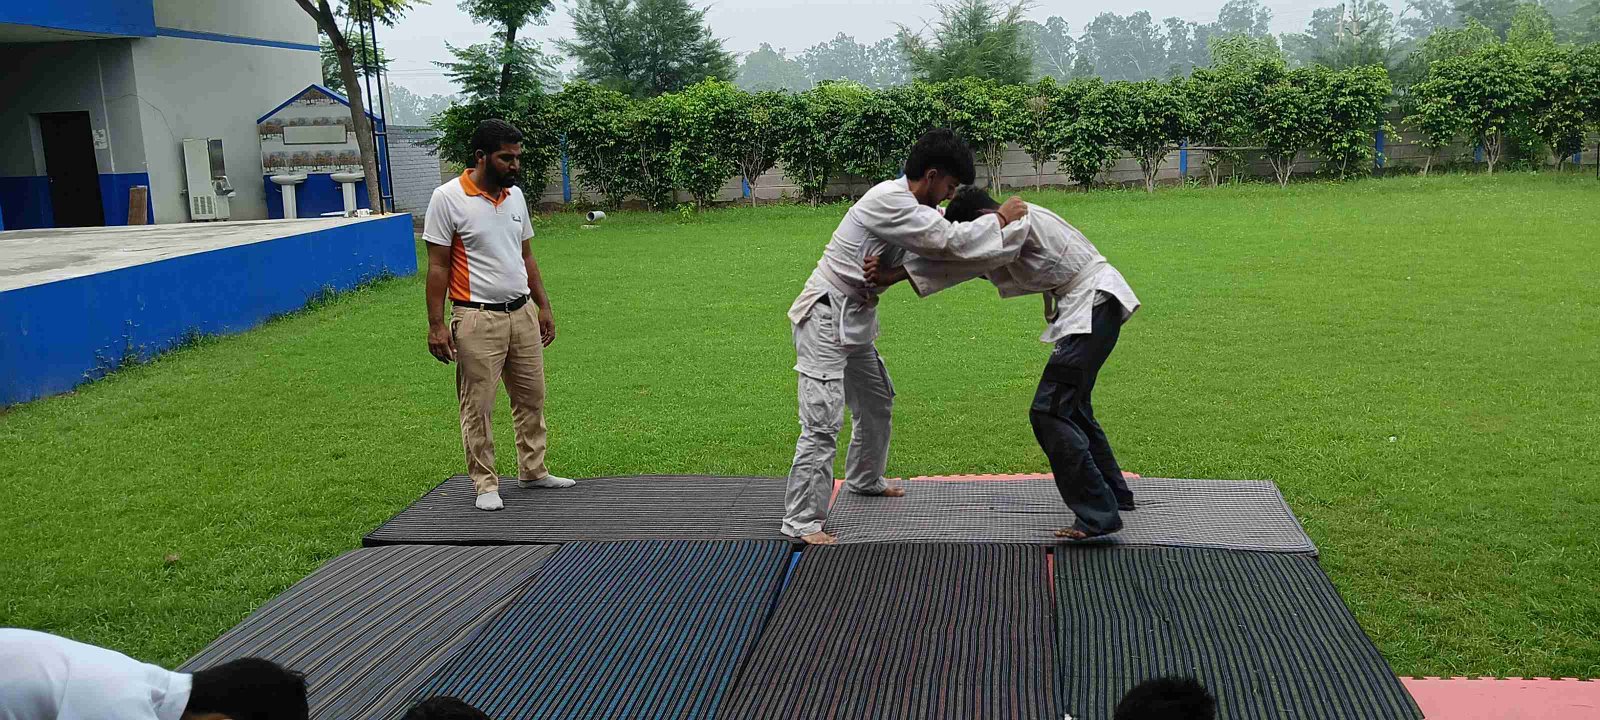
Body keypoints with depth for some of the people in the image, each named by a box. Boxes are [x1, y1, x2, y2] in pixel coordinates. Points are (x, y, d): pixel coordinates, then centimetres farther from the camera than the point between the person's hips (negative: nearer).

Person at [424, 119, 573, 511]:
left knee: (531, 397, 13)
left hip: (523, 314, 6)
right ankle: (485, 485, 12)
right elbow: (437, 266, -9)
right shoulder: (448, 198, -10)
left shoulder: (515, 195, 8)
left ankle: (532, 471, 27)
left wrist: (543, 306, 14)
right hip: (478, 319, -6)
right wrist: (436, 324, -13)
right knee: (478, 407, 1)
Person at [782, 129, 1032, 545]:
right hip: (826, 318, -10)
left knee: (876, 402, 25)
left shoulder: (906, 204, 9)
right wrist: (1000, 220, -11)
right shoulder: (888, 200, -22)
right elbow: (950, 241, -23)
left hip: (854, 319, 10)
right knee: (823, 421, -14)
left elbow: (937, 252, 17)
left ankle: (864, 479, 47)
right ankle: (802, 522, -10)